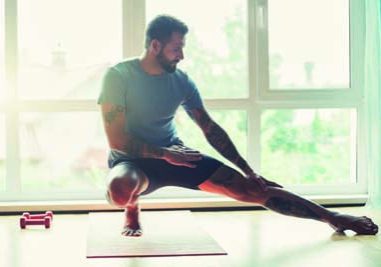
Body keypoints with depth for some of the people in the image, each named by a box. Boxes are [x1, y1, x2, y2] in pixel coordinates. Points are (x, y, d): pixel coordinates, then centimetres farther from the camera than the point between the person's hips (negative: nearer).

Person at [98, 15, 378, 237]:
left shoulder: (181, 81, -3)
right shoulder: (118, 76, -16)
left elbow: (211, 129, 2)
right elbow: (117, 140, -17)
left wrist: (248, 170, -1)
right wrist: (165, 154, -19)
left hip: (175, 156, 3)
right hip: (133, 160, -3)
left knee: (250, 189, -7)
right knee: (120, 189, -42)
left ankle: (332, 217, 0)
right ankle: (132, 211, -4)